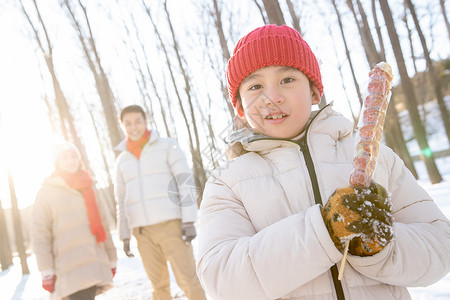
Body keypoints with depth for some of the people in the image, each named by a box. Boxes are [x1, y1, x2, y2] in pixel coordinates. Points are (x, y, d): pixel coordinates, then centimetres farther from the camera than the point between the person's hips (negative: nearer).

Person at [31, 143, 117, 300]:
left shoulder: (87, 188, 18)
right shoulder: (47, 191, 2)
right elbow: (39, 234, -3)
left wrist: (111, 259, 18)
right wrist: (47, 271, -9)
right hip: (71, 270, -5)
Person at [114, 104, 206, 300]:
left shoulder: (167, 146, 3)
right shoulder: (121, 160, 15)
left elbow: (185, 181, -4)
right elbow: (121, 200, 18)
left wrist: (189, 220, -12)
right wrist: (124, 235, 14)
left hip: (171, 224, -3)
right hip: (142, 231, 4)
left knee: (188, 280, -4)